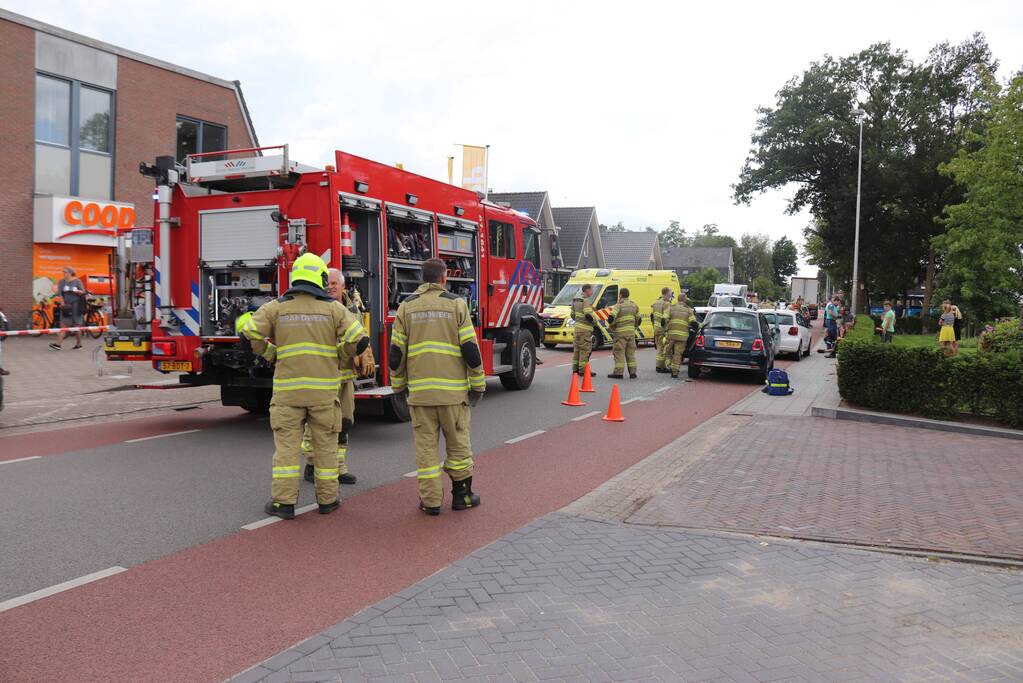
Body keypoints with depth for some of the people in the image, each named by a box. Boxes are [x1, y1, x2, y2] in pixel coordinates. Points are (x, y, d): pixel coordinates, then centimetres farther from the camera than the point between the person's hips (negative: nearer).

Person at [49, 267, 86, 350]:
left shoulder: (77, 281, 2)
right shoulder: (61, 281, 9)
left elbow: (83, 292, -1)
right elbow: (59, 293, 3)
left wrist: (77, 291, -22)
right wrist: (62, 303, -10)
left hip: (76, 305, -3)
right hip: (66, 306, 3)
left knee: (76, 326, 0)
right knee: (64, 325, -5)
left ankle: (79, 343, 14)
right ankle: (58, 344, -12)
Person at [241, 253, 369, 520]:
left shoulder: (276, 307, 1)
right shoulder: (333, 308, -1)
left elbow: (251, 334, -6)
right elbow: (359, 340, -6)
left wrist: (270, 353, 11)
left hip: (288, 388, 0)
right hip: (324, 389, 0)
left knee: (287, 444, 6)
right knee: (325, 444, 10)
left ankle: (284, 502, 6)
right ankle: (327, 499, 18)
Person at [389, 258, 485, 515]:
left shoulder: (406, 307, 5)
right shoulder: (456, 304, -2)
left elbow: (396, 352, 4)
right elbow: (470, 349, -5)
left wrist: (399, 386, 16)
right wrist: (478, 385, 3)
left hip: (419, 390, 2)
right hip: (453, 389, -2)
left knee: (425, 445, 7)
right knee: (458, 443, 12)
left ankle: (430, 501, 11)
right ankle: (461, 495, 21)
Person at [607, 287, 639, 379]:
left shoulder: (618, 305, -9)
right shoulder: (633, 305, 12)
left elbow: (611, 317, -21)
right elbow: (638, 319, 15)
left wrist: (611, 326, -3)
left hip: (621, 333, -6)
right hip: (631, 333, 6)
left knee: (619, 353, -2)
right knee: (630, 353, 12)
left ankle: (618, 372, -3)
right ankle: (632, 372, 12)